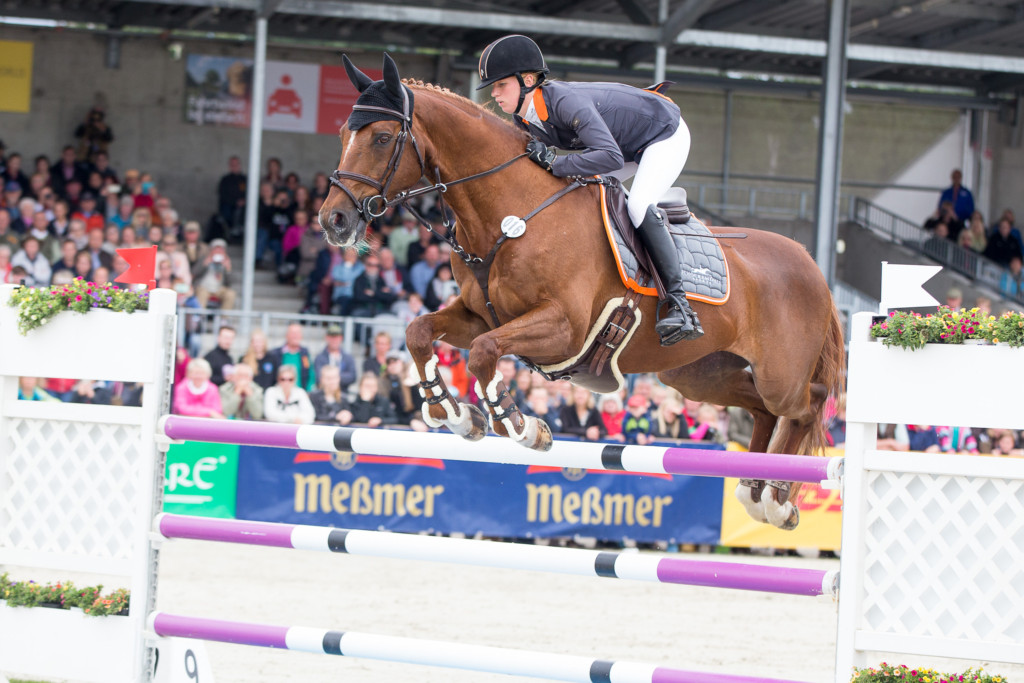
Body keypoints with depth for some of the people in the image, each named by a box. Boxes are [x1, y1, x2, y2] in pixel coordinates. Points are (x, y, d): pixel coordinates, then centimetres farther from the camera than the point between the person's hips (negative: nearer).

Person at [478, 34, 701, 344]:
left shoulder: (566, 101, -38)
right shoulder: (523, 117, -12)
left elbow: (610, 157, -47)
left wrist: (553, 164, -43)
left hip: (666, 135, -9)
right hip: (624, 141, 9)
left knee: (639, 205, -28)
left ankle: (679, 304, -27)